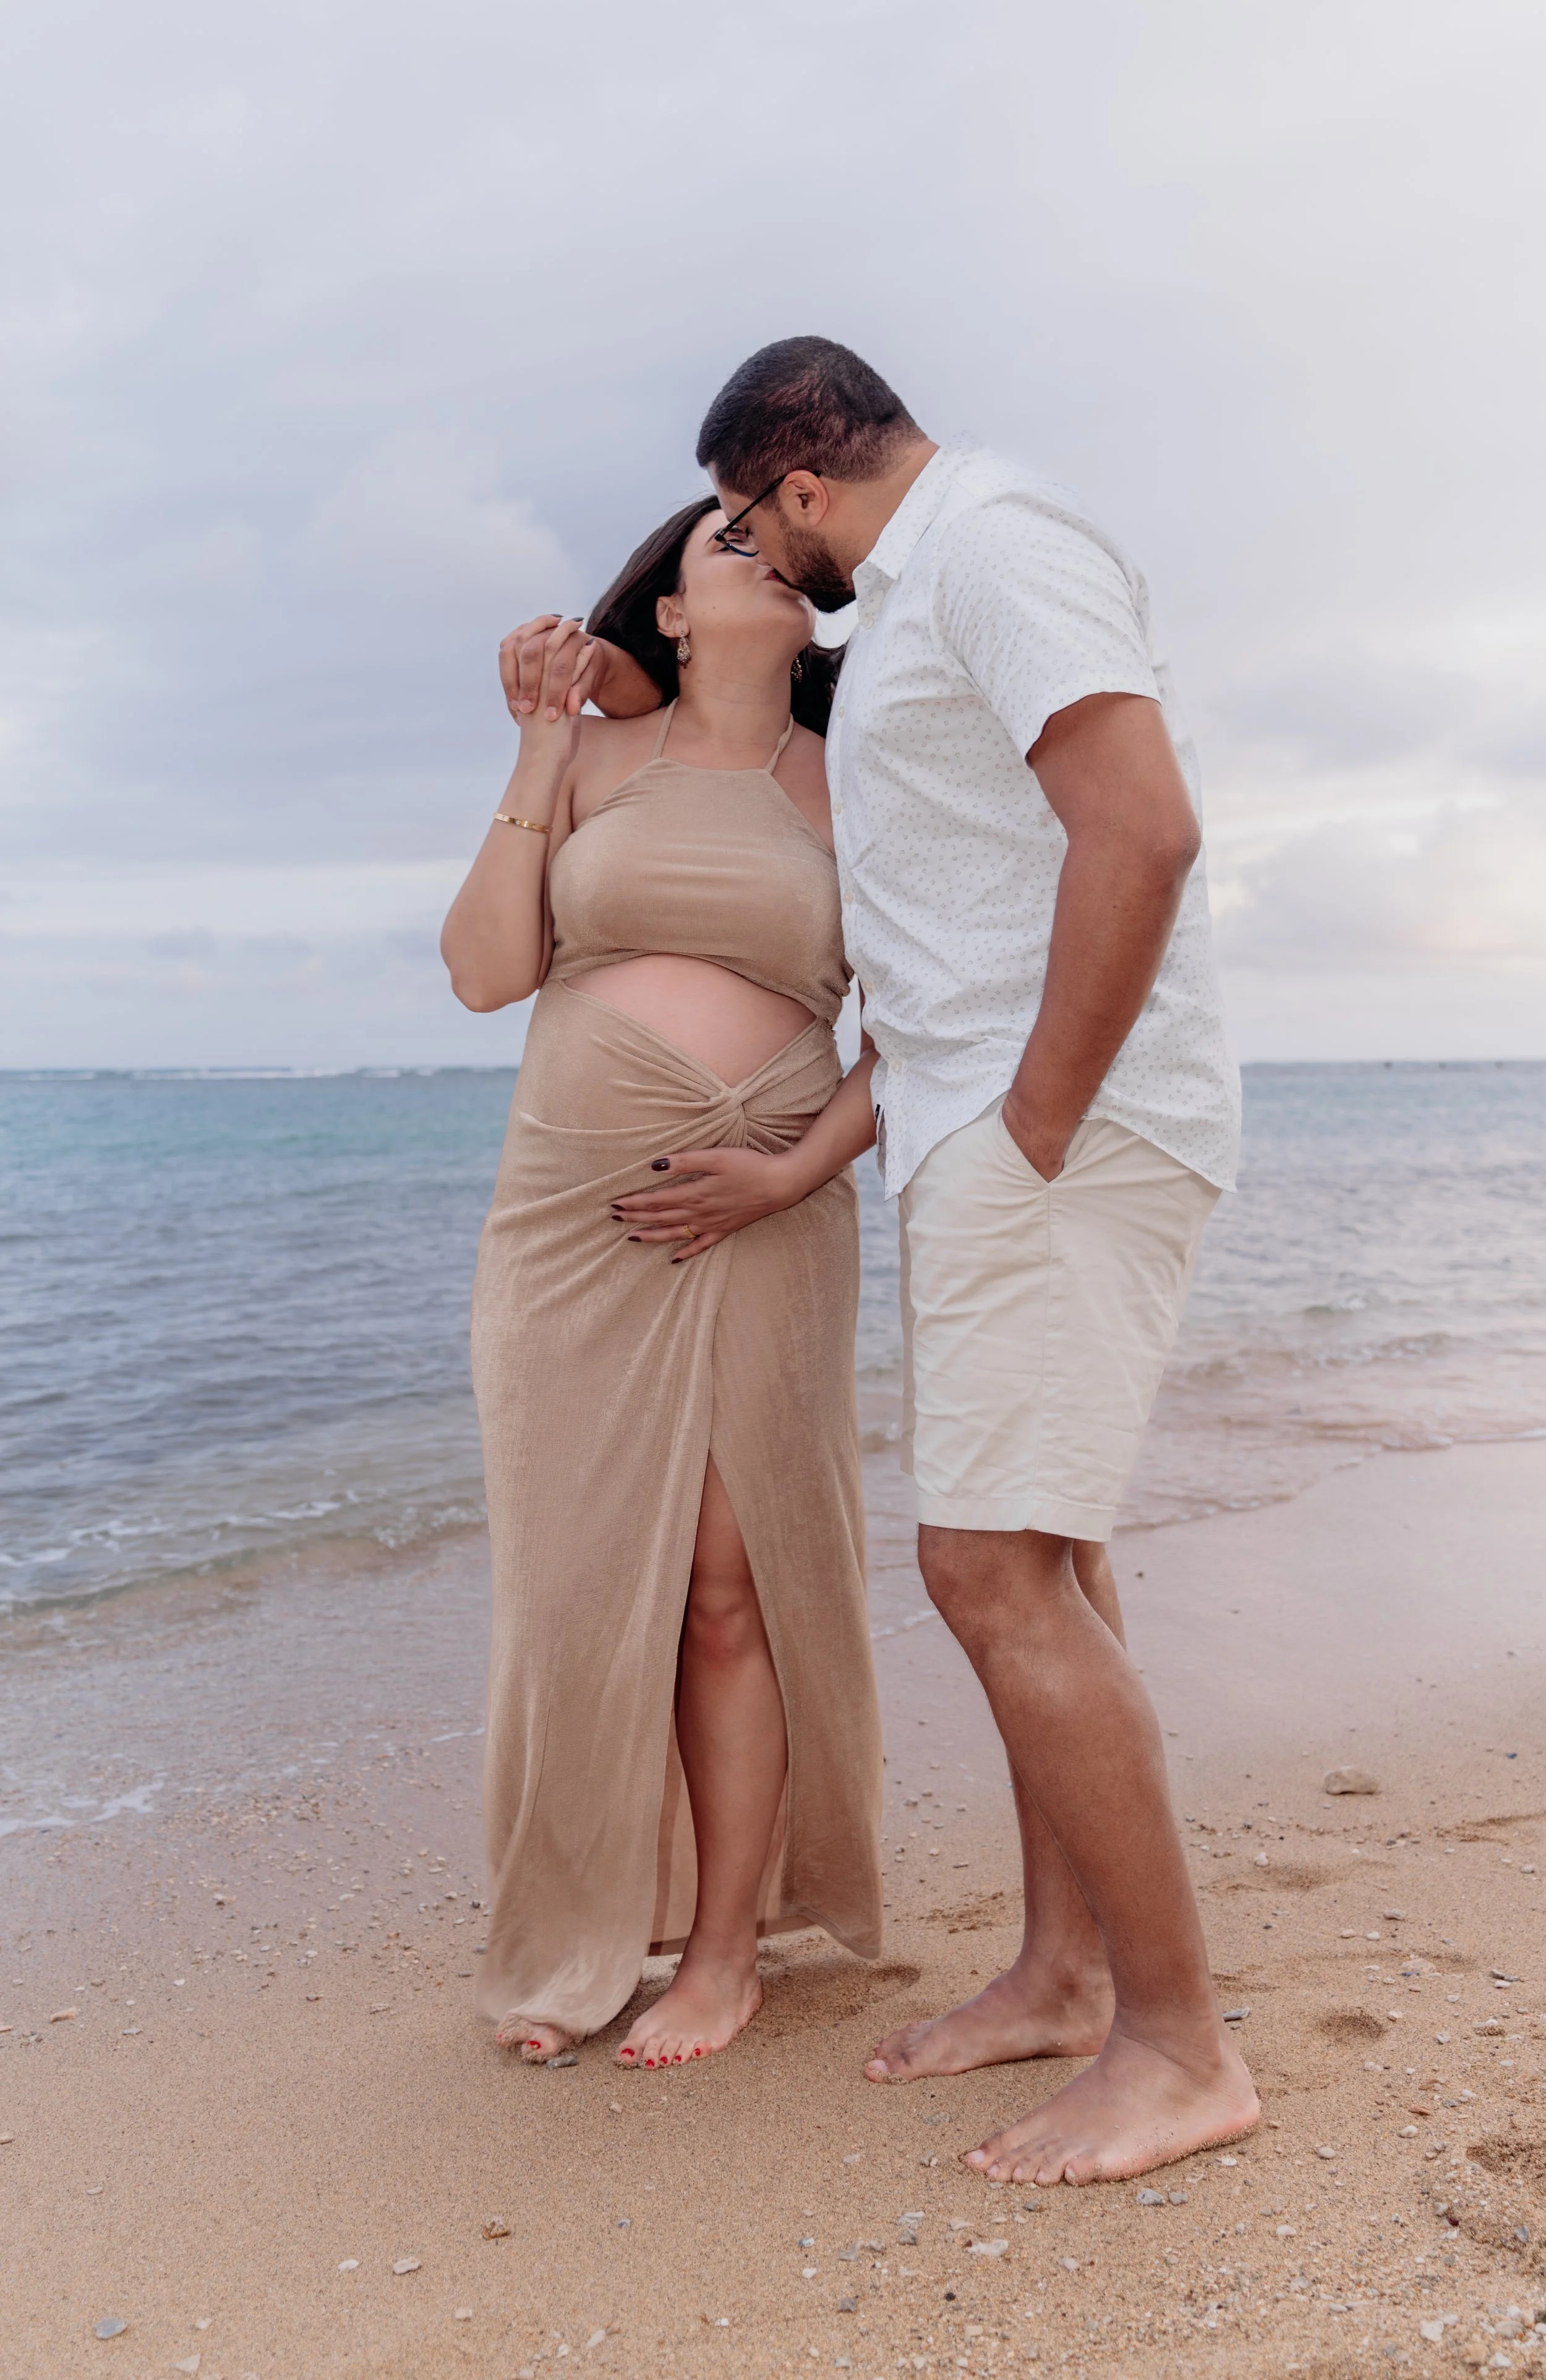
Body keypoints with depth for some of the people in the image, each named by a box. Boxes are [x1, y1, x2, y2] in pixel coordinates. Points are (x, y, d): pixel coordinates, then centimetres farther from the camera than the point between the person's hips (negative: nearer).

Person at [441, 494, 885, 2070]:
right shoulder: (594, 759, 9)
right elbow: (485, 972, 0)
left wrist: (799, 1172, -11)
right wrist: (535, 756, -4)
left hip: (760, 1222, -1)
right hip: (571, 1214, 1)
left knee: (731, 1584, -1)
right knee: (582, 1582, 4)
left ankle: (723, 1948, 15)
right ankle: (586, 1934, 22)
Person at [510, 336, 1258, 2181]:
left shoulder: (992, 538, -10)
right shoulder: (921, 602, 23)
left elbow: (1141, 826, -23)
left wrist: (1036, 1129, -21)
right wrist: (638, 703, 26)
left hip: (1067, 1130, -11)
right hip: (980, 1133, 11)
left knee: (993, 1567, -12)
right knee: (1038, 1555, 12)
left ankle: (1178, 2045, -2)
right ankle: (1062, 1968, 22)